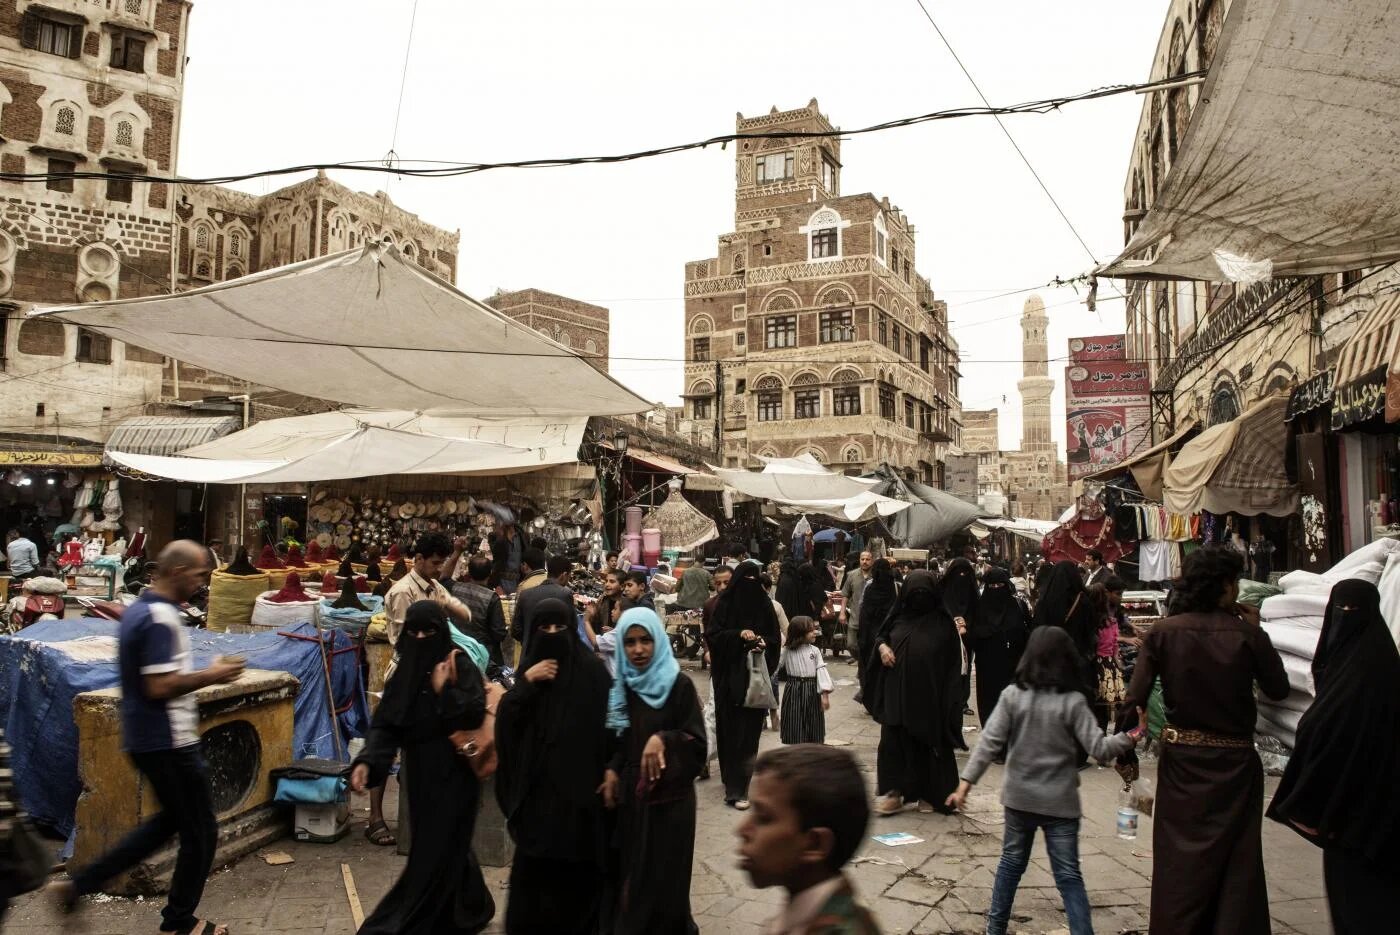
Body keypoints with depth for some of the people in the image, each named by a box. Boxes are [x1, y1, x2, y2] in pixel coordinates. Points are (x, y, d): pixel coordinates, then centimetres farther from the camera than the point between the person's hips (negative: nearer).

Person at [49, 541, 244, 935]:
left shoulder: (137, 609, 10)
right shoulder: (160, 618, -22)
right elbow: (160, 686, -26)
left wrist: (197, 675, 14)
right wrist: (210, 676, -16)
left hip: (146, 737, 10)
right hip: (168, 742, -10)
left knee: (172, 819, 24)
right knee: (201, 832, 5)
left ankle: (79, 883, 25)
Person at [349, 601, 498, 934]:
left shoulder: (460, 664, -12)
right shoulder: (406, 669, 4)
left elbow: (475, 714, -21)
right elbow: (386, 722, -2)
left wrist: (444, 689, -23)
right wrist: (366, 761, -16)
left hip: (453, 773, -6)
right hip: (421, 773, 6)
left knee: (436, 852, -1)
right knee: (449, 846, 19)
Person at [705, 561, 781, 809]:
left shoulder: (764, 604, 4)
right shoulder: (725, 604, -1)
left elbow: (775, 638, 8)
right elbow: (712, 635, -5)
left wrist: (764, 642, -14)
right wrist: (738, 634, -18)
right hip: (729, 676, -1)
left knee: (748, 729, -2)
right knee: (729, 728, 0)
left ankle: (737, 788, 4)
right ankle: (735, 785, 12)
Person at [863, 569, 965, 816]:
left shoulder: (943, 622, -5)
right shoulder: (899, 615, 2)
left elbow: (953, 660, -3)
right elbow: (880, 635, 14)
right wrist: (882, 646, -4)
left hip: (929, 694, -2)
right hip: (897, 692, 2)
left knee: (929, 743, 9)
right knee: (893, 741, 2)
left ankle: (929, 795, 24)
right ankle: (895, 791, 11)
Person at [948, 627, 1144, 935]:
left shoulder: (1012, 695, -7)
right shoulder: (1073, 702, -11)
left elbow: (989, 743, -11)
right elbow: (1099, 748, -14)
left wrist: (965, 783, -9)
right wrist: (1131, 737, -6)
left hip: (1019, 797, 2)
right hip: (1059, 802, -2)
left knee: (1011, 863, 18)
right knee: (1069, 875, 6)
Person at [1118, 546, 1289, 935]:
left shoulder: (1162, 632, -9)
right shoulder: (1247, 634, -11)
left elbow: (1135, 698, -12)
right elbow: (1278, 689, 2)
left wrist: (1126, 752, -3)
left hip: (1181, 757, 1)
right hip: (1235, 760, -1)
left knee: (1180, 857, 15)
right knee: (1236, 859, 14)